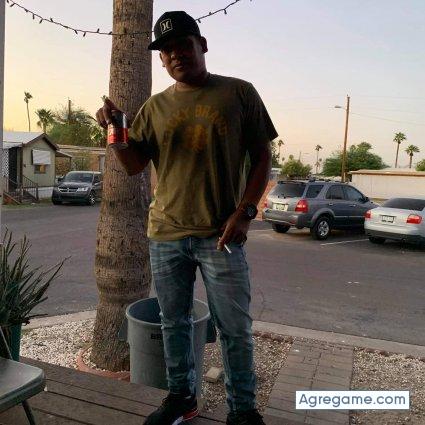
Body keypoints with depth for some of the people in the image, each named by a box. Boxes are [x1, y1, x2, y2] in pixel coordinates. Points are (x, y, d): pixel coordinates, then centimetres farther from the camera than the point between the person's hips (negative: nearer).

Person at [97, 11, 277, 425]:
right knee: (174, 324, 15)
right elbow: (134, 164, 10)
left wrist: (245, 212, -10)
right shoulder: (155, 107, 11)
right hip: (165, 235, 4)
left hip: (221, 235, -3)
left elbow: (261, 157, 1)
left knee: (234, 328, 6)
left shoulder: (239, 93, 2)